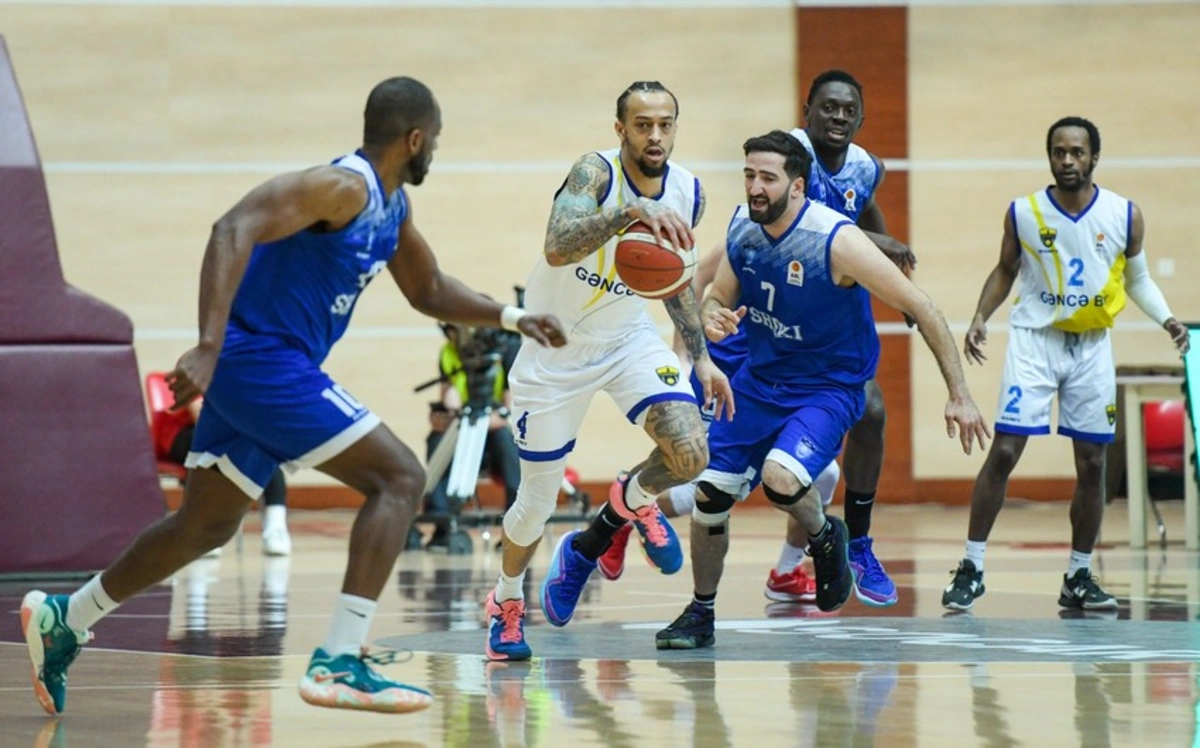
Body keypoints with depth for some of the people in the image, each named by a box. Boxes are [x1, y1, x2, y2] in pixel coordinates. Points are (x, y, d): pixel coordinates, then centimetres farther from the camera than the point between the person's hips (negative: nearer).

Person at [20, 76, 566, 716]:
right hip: (262, 358, -10)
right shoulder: (342, 187, -17)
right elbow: (233, 229, -28)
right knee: (399, 477, -13)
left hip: (250, 371, 10)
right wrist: (209, 347, -36)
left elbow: (429, 291, 30)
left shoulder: (391, 204, 14)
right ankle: (339, 663, -19)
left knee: (206, 526, 20)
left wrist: (511, 319, 17)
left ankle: (64, 620, 30)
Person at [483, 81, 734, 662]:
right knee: (537, 502, 7)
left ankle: (629, 502, 15)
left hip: (629, 338, 4)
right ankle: (506, 603, 38)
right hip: (556, 350, -4)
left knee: (690, 454, -21)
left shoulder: (687, 193, -7)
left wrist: (701, 357, 8)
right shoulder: (595, 173, -25)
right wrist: (631, 211, -58)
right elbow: (557, 249, -45)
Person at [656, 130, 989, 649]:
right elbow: (718, 295, 10)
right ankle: (701, 614, 21)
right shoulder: (741, 226, -7)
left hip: (829, 386, -6)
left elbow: (921, 309, -20)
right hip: (761, 377, 6)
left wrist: (959, 395, -21)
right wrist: (713, 319, -17)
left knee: (781, 478, -30)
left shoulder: (836, 240, -25)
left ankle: (825, 537, 4)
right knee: (709, 492, 1)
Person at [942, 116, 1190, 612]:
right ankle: (971, 569, -2)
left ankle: (1079, 577, 16)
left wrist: (1166, 319, -6)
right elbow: (1005, 271, 9)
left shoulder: (1124, 216, -4)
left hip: (1092, 347, 2)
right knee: (1004, 452, -9)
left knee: (1091, 464, 4)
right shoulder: (1022, 213, -6)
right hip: (1034, 341, -2)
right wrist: (981, 317, -5)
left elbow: (1137, 279, 10)